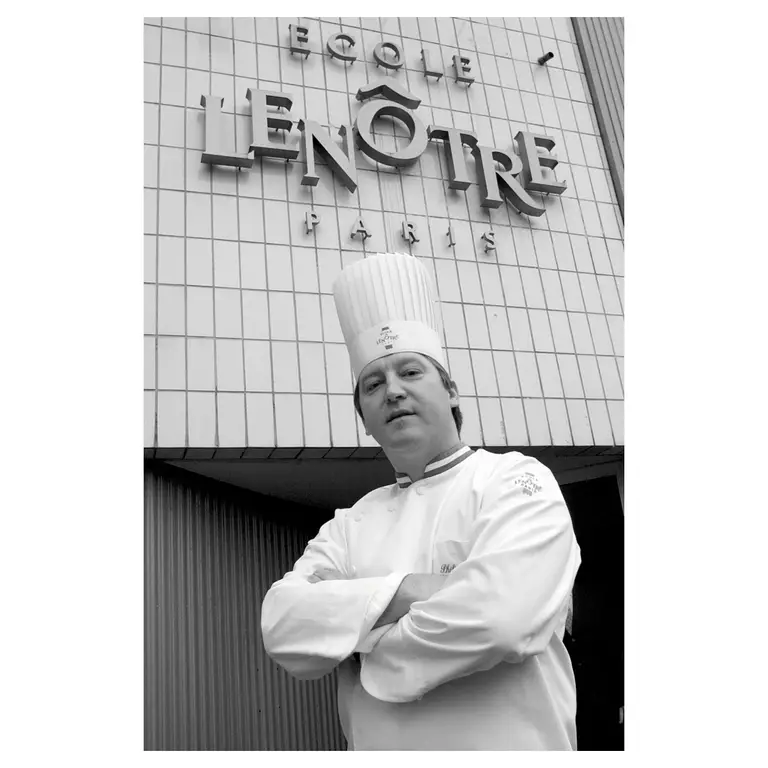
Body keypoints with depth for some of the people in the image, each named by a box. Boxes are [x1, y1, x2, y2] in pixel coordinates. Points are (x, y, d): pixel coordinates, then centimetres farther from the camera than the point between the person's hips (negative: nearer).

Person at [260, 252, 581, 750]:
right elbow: (282, 629, -9)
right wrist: (404, 590, -24)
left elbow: (499, 617, -27)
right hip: (374, 749, 5)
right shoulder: (352, 525, 4)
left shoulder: (516, 480, -10)